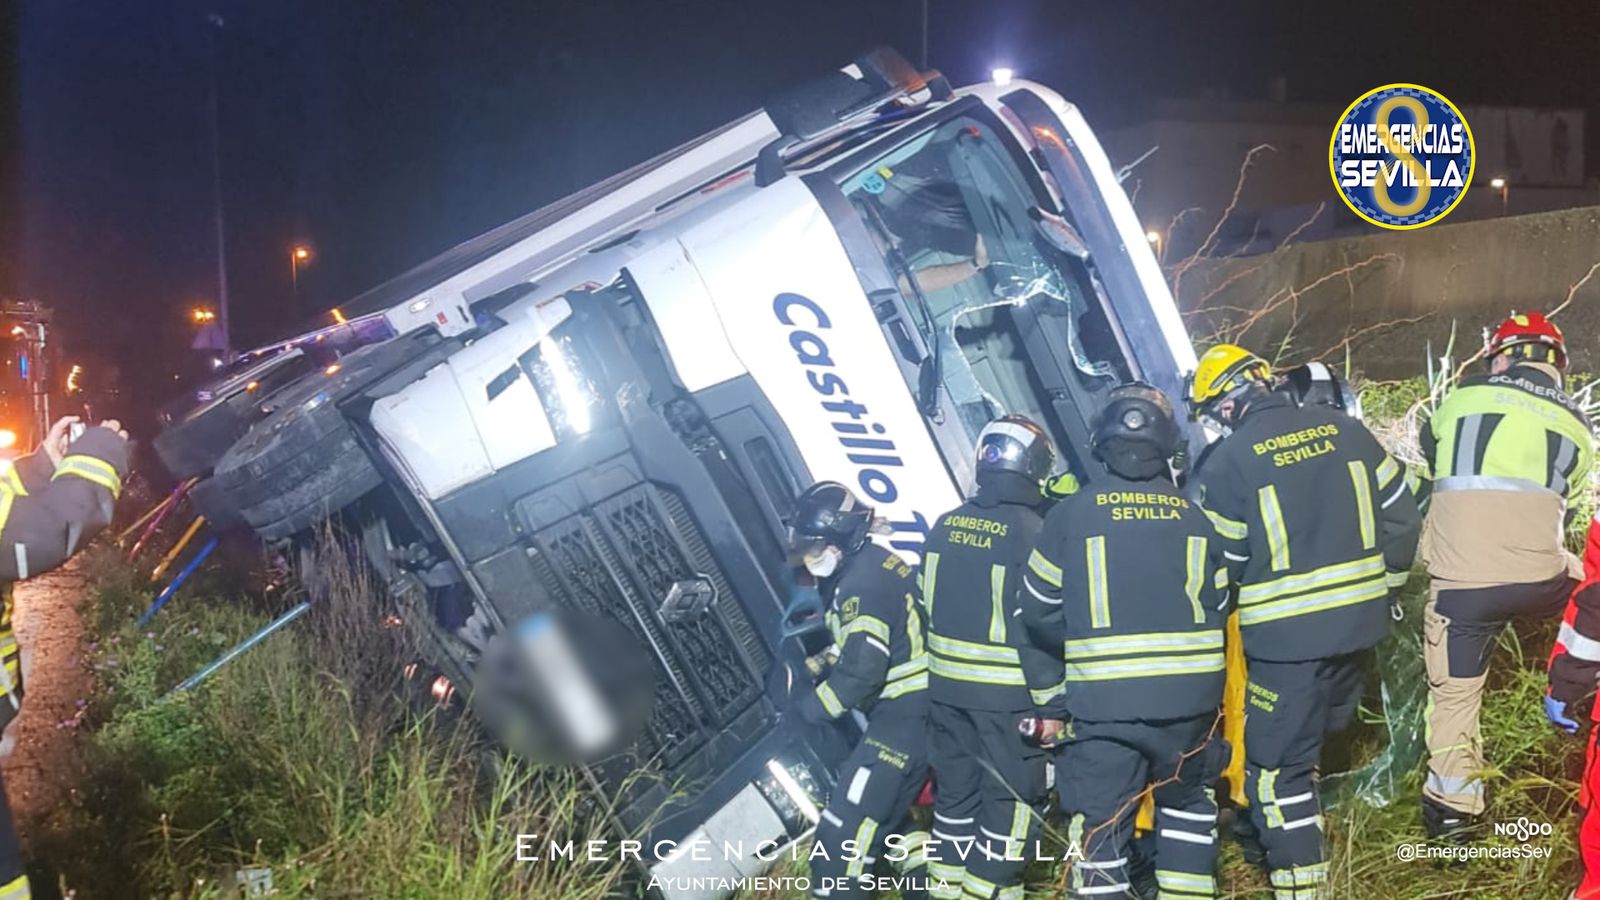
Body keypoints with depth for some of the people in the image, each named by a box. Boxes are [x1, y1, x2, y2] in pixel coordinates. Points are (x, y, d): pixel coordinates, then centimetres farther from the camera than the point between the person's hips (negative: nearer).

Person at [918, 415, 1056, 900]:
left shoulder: (944, 525, 4)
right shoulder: (1031, 531, -16)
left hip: (945, 683, 7)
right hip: (1007, 691, -6)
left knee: (956, 786, 18)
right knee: (1011, 796, 5)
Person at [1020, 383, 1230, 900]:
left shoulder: (1071, 514, -4)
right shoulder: (1195, 516, 4)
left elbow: (1041, 613, 0)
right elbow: (1216, 607, 9)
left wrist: (1051, 698, 13)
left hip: (1104, 701, -3)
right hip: (1190, 696, 3)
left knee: (1102, 826, 4)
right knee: (1187, 804, 25)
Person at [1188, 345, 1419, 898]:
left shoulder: (1227, 462, -11)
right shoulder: (1345, 430, 3)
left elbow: (1218, 565, -4)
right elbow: (1400, 515, 7)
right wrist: (1383, 579, 21)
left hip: (1286, 633, -6)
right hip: (1360, 618, 6)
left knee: (1278, 765, 3)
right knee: (1321, 729, 25)